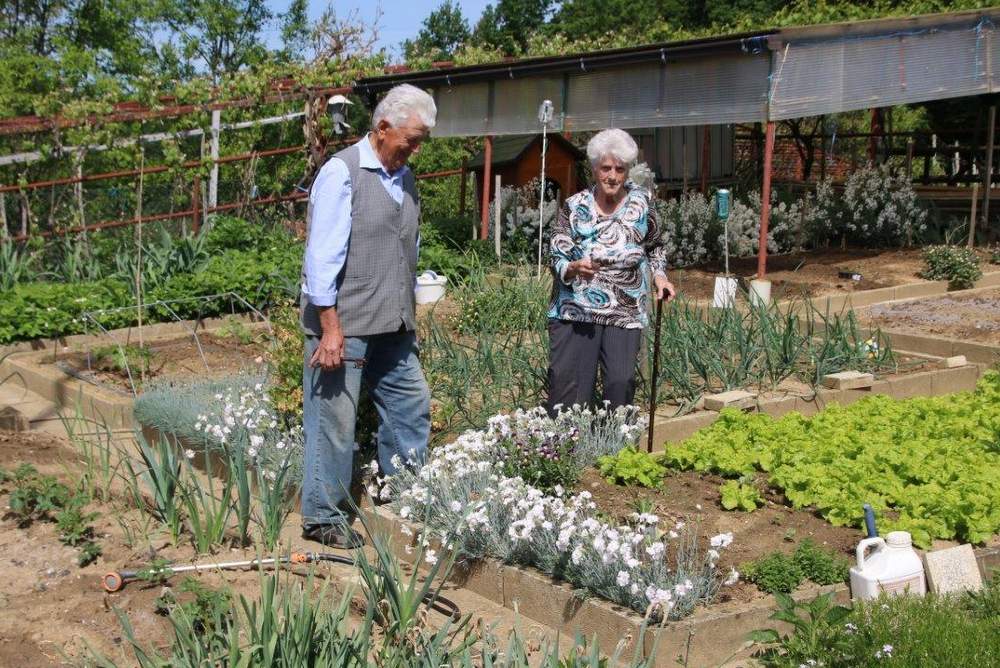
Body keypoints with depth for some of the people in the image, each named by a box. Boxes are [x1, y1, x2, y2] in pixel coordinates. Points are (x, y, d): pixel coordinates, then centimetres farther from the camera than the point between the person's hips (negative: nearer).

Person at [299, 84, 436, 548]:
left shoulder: (404, 178, 13)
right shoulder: (342, 172, -11)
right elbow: (323, 256, -15)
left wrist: (408, 315, 19)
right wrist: (330, 327, -19)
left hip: (392, 326, 8)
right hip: (343, 323, -8)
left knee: (412, 405, 12)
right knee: (334, 420, -1)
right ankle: (322, 518, 12)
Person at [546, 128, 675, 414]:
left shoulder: (641, 202, 3)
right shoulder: (574, 207, -3)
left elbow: (654, 246, 20)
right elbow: (557, 262, -6)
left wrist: (660, 275, 3)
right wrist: (574, 268, -27)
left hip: (625, 314, 2)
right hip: (575, 312, -2)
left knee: (621, 387, 1)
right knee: (568, 390, -4)